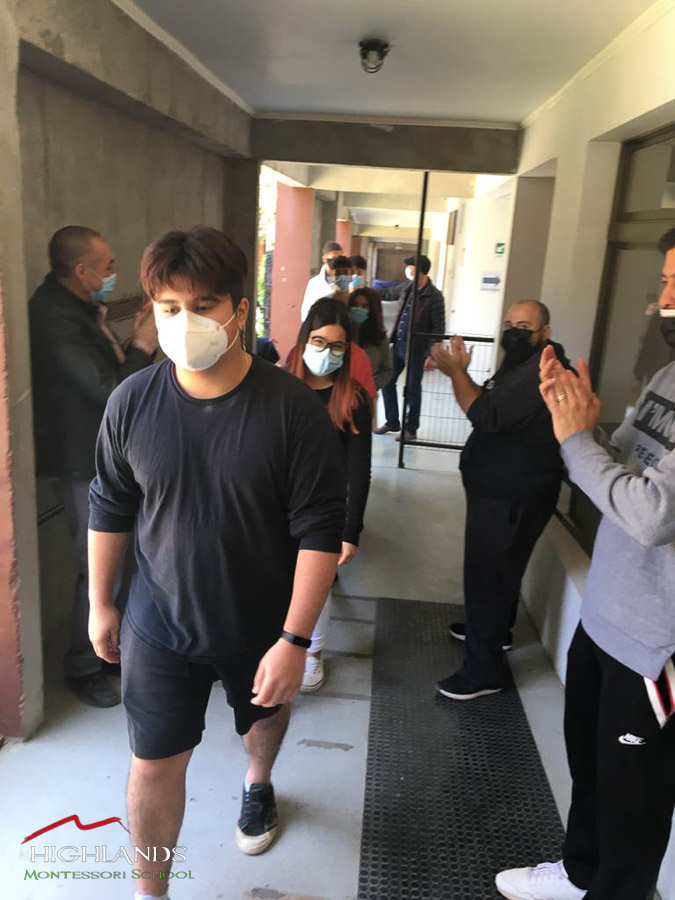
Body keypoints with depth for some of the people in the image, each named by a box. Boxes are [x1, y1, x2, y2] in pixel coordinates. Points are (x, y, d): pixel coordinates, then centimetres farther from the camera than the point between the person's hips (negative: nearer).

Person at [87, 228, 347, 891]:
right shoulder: (132, 403, -13)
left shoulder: (292, 408, -22)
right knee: (155, 763, 8)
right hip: (159, 625, 1)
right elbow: (109, 508, 1)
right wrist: (100, 604, 8)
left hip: (263, 626, 0)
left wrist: (294, 640, -19)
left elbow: (320, 531, -19)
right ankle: (150, 891, 37)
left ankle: (258, 785, 63)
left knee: (267, 714, 27)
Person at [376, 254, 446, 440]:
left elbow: (439, 328, -13)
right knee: (387, 382, 11)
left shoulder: (434, 296, -13)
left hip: (416, 348, -7)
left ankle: (411, 428, 18)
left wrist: (432, 354, -18)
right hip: (398, 344, 7)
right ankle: (392, 422, 26)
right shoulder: (406, 288, 5)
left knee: (413, 389, 4)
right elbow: (386, 293, 24)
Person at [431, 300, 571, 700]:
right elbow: (492, 406, 11)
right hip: (505, 488, 11)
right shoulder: (526, 365, 14)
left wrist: (455, 372, -22)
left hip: (512, 495, -11)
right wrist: (463, 370, -2)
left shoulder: (543, 370, -24)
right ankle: (495, 629, 45)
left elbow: (489, 417, -31)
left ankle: (485, 669, 6)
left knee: (487, 573, -5)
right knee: (498, 568, 25)